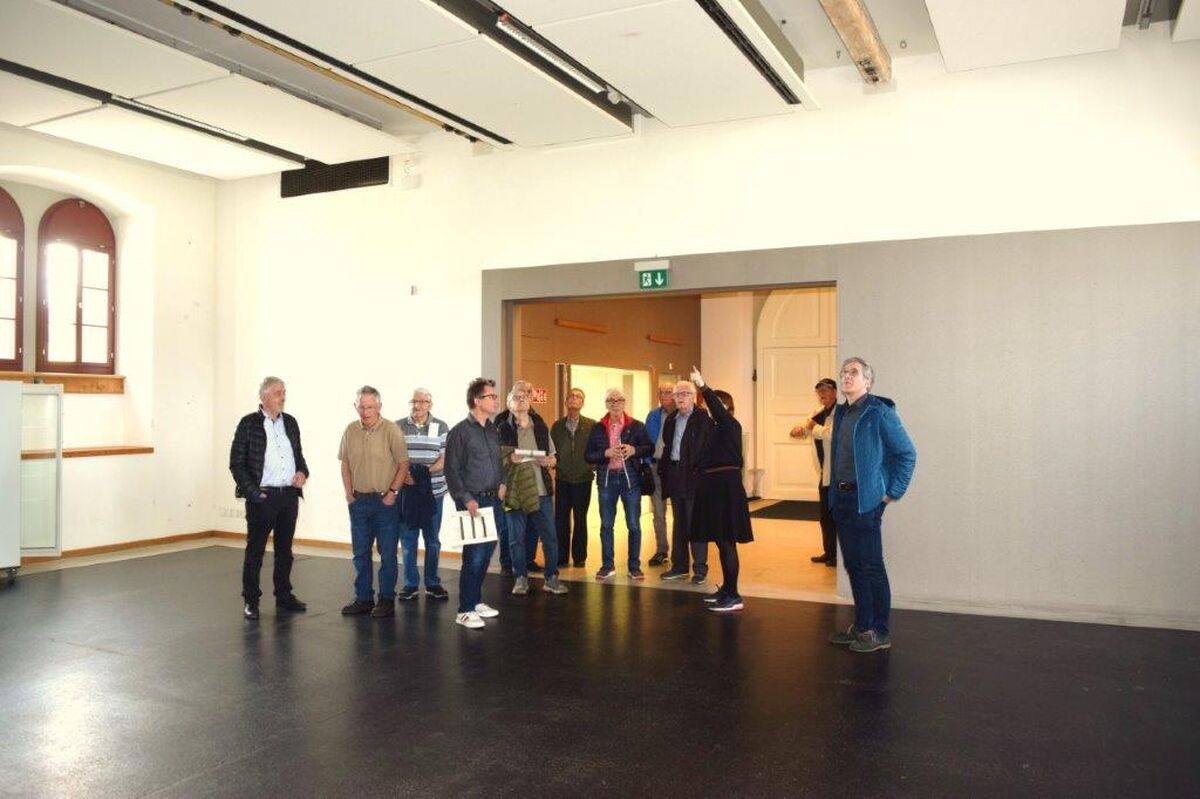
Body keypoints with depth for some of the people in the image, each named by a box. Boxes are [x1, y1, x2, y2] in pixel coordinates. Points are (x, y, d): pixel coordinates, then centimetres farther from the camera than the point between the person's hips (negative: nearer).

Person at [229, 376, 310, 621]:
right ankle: (250, 601, 13)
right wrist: (253, 492, -11)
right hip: (262, 497, -5)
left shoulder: (290, 422, 10)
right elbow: (236, 463, -5)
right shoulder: (249, 423, -5)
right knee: (255, 550, 4)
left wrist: (302, 472, 0)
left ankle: (284, 596, 24)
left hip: (289, 495, 5)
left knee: (284, 549, 13)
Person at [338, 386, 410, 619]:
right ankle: (363, 598, 23)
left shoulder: (391, 430, -9)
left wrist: (392, 492, -11)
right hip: (359, 501, 5)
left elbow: (403, 464, -7)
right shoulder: (350, 431, 4)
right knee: (360, 553, 12)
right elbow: (345, 464, 13)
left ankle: (386, 600, 12)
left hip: (385, 501, -4)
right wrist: (349, 493, 7)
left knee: (387, 553, 2)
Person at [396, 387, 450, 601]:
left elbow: (445, 459, -2)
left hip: (432, 490, 0)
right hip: (406, 491, 0)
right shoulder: (398, 427, 5)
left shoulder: (441, 427, 3)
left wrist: (426, 471, -17)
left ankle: (432, 584, 19)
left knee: (432, 539, 8)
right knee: (407, 539, 4)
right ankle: (410, 584, 15)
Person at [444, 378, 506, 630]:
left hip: (493, 500, 7)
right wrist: (466, 499, -16)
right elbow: (452, 470, -10)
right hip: (472, 502, -7)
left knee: (487, 552, 12)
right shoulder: (460, 431, -8)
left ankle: (476, 600, 26)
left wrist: (502, 483, 6)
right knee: (474, 555, -7)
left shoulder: (493, 430, 12)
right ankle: (465, 610, 3)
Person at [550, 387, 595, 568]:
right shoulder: (557, 426, 6)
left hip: (583, 479, -1)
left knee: (580, 519, 7)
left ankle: (579, 557, 16)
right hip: (563, 479, 2)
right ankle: (561, 557, 11)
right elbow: (552, 450, 7)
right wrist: (555, 464, -5)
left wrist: (592, 466, -5)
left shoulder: (592, 425, -1)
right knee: (561, 519, 2)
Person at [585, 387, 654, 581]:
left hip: (630, 478, -1)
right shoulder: (598, 428, 5)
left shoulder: (636, 426, 2)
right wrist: (606, 453, -15)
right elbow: (588, 455, 2)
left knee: (634, 525, 2)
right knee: (606, 525, 7)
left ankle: (634, 567, 13)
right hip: (606, 479, 1)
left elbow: (650, 448, 3)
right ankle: (607, 566, 18)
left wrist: (634, 450, -15)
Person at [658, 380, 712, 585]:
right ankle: (679, 566, 23)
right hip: (674, 475, 7)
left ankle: (700, 568, 7)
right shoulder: (671, 419, 13)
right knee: (678, 523, 14)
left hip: (693, 476, -7)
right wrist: (663, 471, 10)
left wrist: (701, 472, -19)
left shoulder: (703, 418, -9)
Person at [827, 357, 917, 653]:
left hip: (866, 501, -7)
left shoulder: (879, 412, -10)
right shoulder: (841, 413, 12)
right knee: (853, 565, 13)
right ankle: (861, 626, 23)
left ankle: (879, 632, 8)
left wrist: (893, 493, -9)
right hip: (842, 498, 8)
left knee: (871, 567, -2)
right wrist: (836, 492, 14)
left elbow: (907, 453, -9)